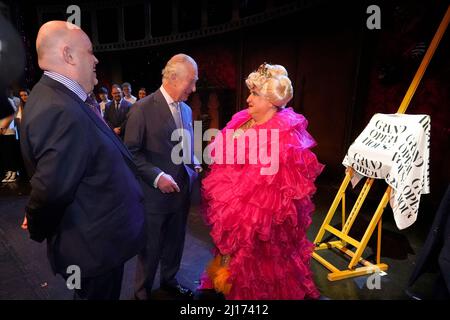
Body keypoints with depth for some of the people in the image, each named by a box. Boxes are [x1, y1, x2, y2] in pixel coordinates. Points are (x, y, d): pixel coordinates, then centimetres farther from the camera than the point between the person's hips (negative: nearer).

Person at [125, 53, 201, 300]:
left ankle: (169, 280, 46)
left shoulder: (186, 109, 9)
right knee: (151, 248, 11)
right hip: (154, 193, -6)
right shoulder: (142, 109, -13)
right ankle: (142, 292, 37)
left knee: (175, 243, 21)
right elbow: (131, 152, -13)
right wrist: (157, 177, -21)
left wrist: (194, 164, 1)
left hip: (181, 190, 6)